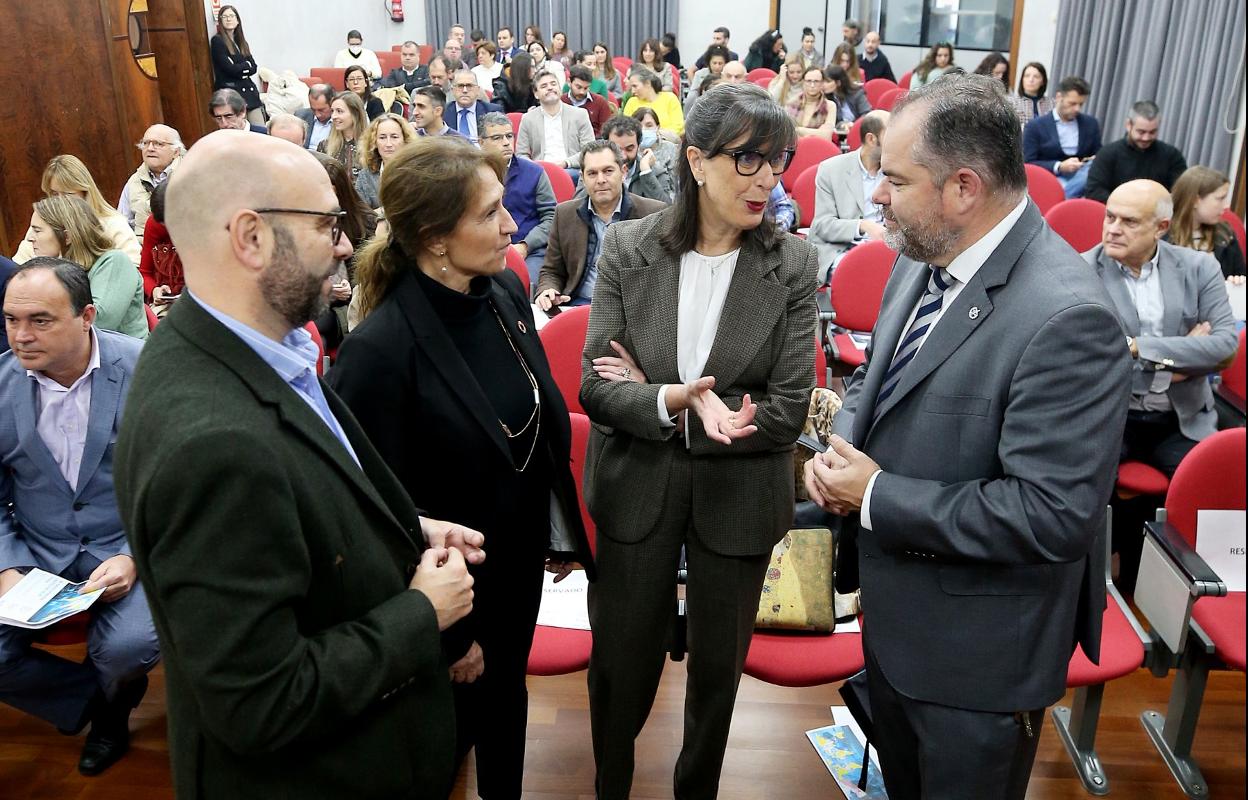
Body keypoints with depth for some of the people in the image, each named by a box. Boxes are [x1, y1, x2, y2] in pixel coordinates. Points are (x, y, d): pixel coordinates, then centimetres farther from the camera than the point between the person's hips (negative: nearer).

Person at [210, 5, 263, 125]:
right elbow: (229, 68, -11)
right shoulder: (217, 40, -1)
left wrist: (239, 68, -8)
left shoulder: (241, 42, 19)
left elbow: (254, 67, 8)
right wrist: (246, 65, 3)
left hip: (249, 91, 6)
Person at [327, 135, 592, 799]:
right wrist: (442, 634, -13)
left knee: (507, 699, 27)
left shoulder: (506, 291, -7)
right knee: (455, 723, 19)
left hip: (523, 560, 6)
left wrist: (561, 531, 11)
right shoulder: (379, 351, -28)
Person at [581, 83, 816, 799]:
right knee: (621, 661, 16)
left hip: (738, 495, 0)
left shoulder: (793, 264, -10)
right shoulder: (629, 248, -8)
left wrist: (659, 401, -16)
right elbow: (596, 388, -10)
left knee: (718, 666, 19)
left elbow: (789, 410, -14)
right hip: (637, 489, 0)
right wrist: (674, 404, -29)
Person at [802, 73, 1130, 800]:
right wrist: (841, 448, -8)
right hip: (896, 610, 8)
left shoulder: (1064, 317, -30)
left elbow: (1054, 514, -31)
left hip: (978, 652, -7)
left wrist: (878, 498, -24)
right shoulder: (924, 259, -3)